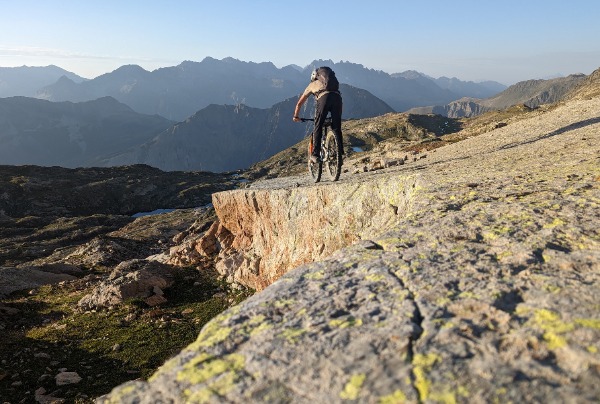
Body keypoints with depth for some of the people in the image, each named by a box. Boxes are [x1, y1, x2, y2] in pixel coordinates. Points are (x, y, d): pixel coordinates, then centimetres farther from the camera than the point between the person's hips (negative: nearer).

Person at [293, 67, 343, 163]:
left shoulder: (312, 85, 33)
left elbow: (299, 103, 38)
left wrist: (296, 116, 50)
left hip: (324, 97, -3)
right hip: (337, 97, 3)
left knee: (318, 127, 5)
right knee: (337, 128, 10)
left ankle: (315, 154, -1)